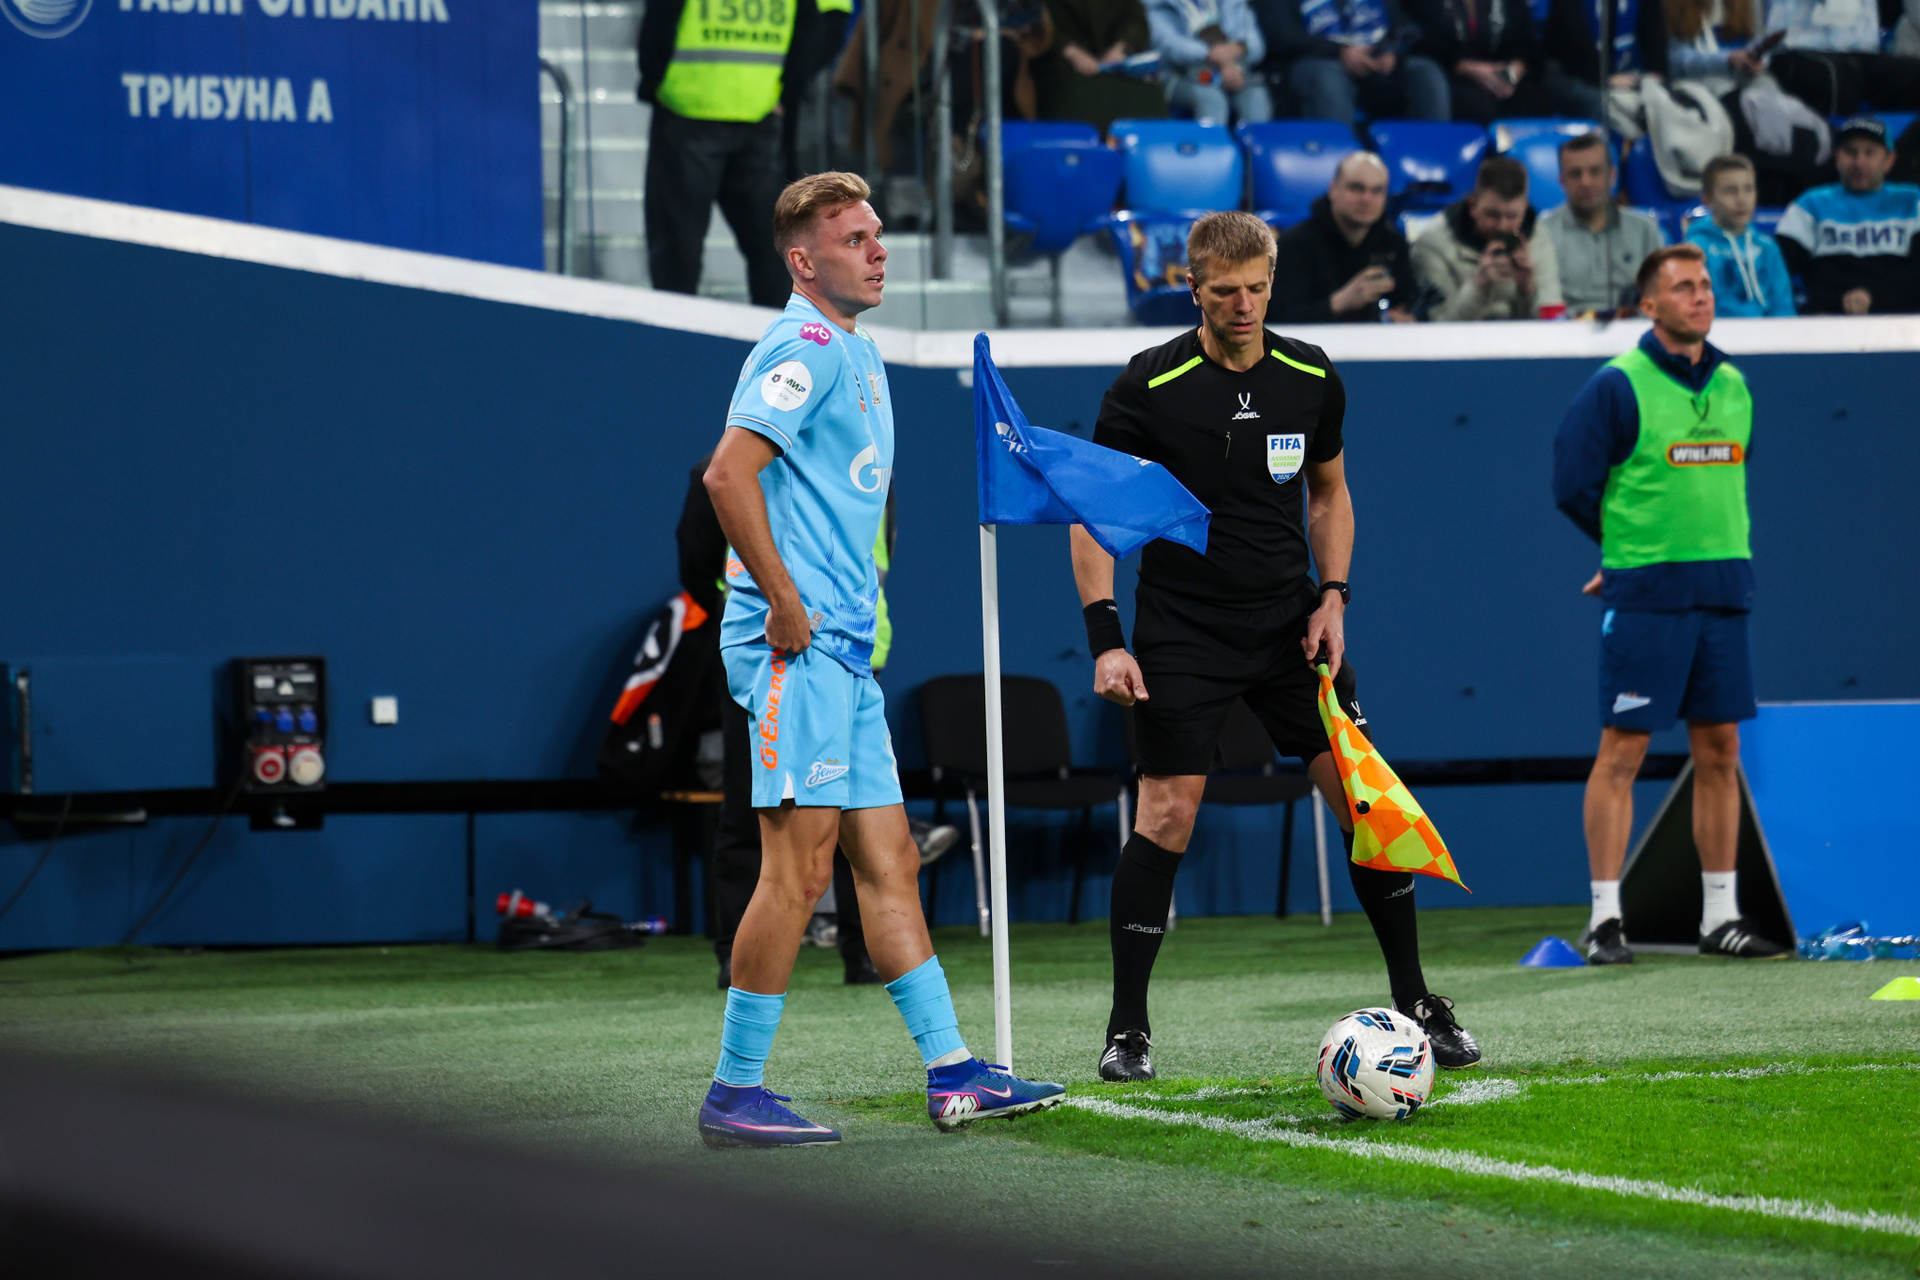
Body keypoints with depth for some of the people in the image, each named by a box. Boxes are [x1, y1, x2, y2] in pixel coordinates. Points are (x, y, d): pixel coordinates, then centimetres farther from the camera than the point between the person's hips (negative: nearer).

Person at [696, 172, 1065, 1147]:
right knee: (800, 865, -9)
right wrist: (784, 605, -21)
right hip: (799, 650, -10)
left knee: (888, 862, 9)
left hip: (842, 650, 10)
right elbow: (728, 473, -22)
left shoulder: (856, 352, 20)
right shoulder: (805, 348, -11)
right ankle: (734, 1094, -5)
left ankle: (951, 1075, 11)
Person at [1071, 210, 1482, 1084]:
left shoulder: (1312, 379, 1)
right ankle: (1127, 1028, 1)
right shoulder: (1149, 387, -11)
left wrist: (1333, 596, 1)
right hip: (1182, 633, -3)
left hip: (1288, 623, 4)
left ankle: (1415, 1003, 10)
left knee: (1362, 792, -2)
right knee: (1168, 812, -9)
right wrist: (1106, 638, -14)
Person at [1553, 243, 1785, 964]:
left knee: (1720, 751, 7)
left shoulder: (1733, 387, 12)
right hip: (1645, 598, -6)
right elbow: (1573, 486, -5)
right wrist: (1630, 552, 5)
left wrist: (1718, 548, 14)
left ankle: (1721, 916, 13)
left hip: (1724, 593, 6)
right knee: (1621, 752, -5)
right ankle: (1605, 920, -2)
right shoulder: (1618, 386, -7)